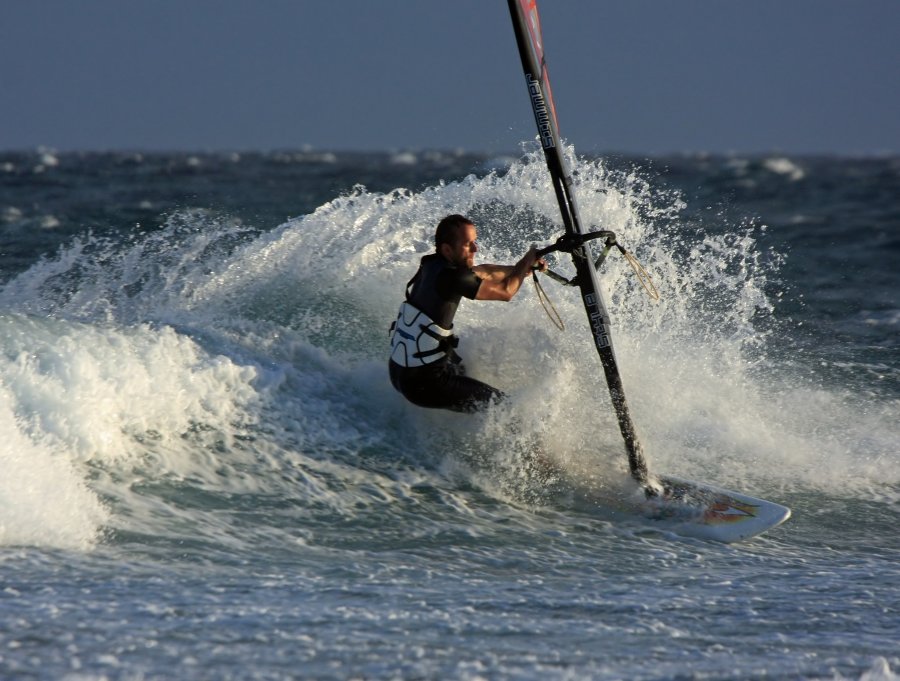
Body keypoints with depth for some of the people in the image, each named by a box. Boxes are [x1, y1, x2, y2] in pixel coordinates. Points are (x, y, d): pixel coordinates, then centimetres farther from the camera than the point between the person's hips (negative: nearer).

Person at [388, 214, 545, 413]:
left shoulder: (433, 265, 3)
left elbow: (481, 273, 22)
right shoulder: (450, 277, -23)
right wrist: (527, 261, 2)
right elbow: (505, 292, -14)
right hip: (423, 381, -10)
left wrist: (519, 268, 19)